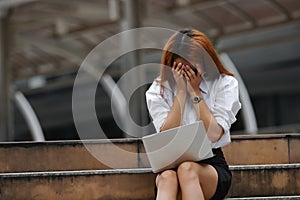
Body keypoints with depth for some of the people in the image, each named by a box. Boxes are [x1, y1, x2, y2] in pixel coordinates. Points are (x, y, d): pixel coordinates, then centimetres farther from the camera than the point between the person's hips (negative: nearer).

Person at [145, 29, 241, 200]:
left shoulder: (225, 84, 4)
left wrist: (195, 92, -7)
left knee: (187, 169, -37)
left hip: (211, 164, -1)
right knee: (168, 176, -37)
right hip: (170, 164, 1)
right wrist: (181, 92, -7)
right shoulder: (158, 91, 8)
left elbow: (214, 134, -8)